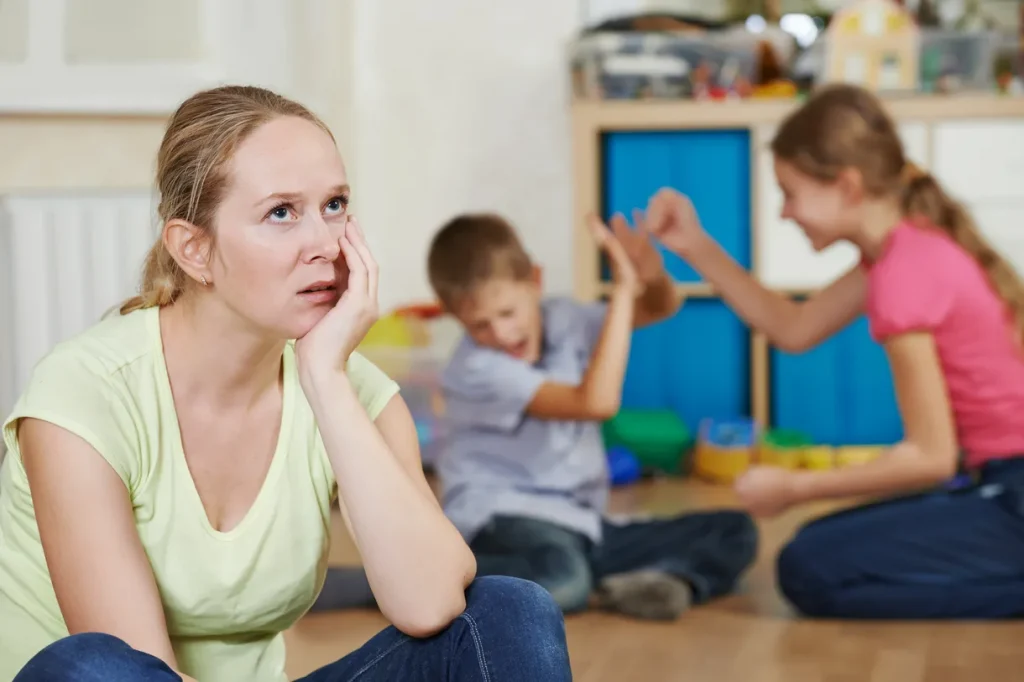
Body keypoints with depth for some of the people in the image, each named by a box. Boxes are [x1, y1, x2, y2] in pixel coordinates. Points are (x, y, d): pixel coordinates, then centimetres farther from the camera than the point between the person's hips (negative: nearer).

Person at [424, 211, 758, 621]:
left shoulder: (562, 320, 5)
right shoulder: (478, 370, -18)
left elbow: (661, 308, 9)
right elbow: (596, 402, -27)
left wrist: (652, 277, -16)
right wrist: (623, 291, -25)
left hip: (579, 525, 7)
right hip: (503, 524, -7)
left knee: (734, 532, -4)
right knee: (561, 579, -43)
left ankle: (646, 581, -31)